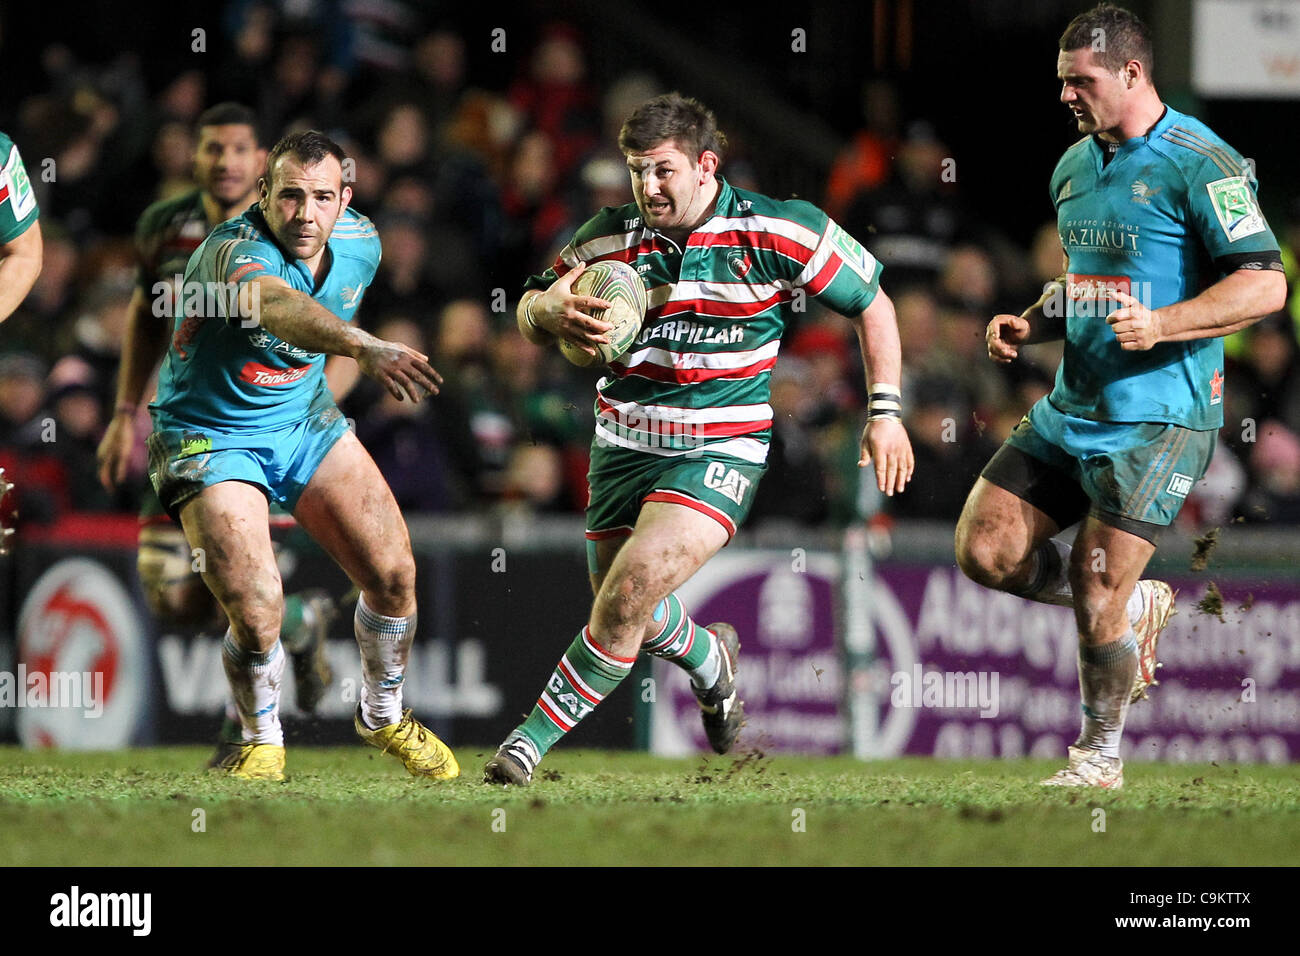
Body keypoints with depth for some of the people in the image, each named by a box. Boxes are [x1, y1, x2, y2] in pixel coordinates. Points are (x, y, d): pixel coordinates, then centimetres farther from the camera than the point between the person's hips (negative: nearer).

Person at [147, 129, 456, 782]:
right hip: (210, 437, -6)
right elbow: (277, 306, -55)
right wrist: (365, 348, -71)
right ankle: (261, 741, 13)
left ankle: (383, 716, 28)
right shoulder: (233, 250, -32)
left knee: (393, 575, 0)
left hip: (305, 421, 6)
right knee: (256, 612, -18)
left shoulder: (359, 243, -7)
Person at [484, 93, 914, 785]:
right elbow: (530, 312, 7)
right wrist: (552, 313, -18)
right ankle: (709, 658, 47)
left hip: (721, 450, -4)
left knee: (627, 597, -21)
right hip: (625, 443, 4)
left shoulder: (781, 233, -10)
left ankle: (534, 737, -9)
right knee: (632, 618, 12)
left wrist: (885, 411, -2)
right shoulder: (611, 236, -4)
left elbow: (872, 302, 3)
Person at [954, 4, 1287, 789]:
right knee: (986, 550, -1)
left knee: (1096, 590, -10)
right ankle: (1138, 606, 21)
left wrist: (1161, 324, -28)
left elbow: (1266, 283, -17)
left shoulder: (1199, 163, -13)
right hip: (1072, 408, 8)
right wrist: (1032, 324, 7)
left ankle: (1102, 753, 11)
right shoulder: (1074, 168, 12)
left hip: (1157, 416, -8)